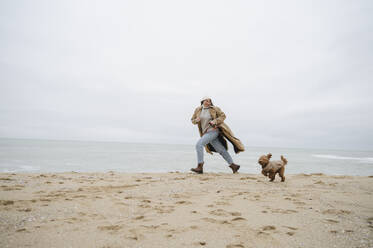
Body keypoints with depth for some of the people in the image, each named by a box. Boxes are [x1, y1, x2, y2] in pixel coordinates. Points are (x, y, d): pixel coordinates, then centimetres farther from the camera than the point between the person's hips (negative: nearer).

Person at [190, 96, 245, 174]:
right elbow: (193, 120, 16)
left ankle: (200, 167, -16)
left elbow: (223, 116, 0)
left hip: (213, 131, -6)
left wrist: (215, 121, -15)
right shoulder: (198, 110, 8)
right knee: (221, 150, 8)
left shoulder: (214, 109, -4)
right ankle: (233, 165, 19)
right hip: (206, 133, 6)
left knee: (199, 144, -19)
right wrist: (196, 120, -8)